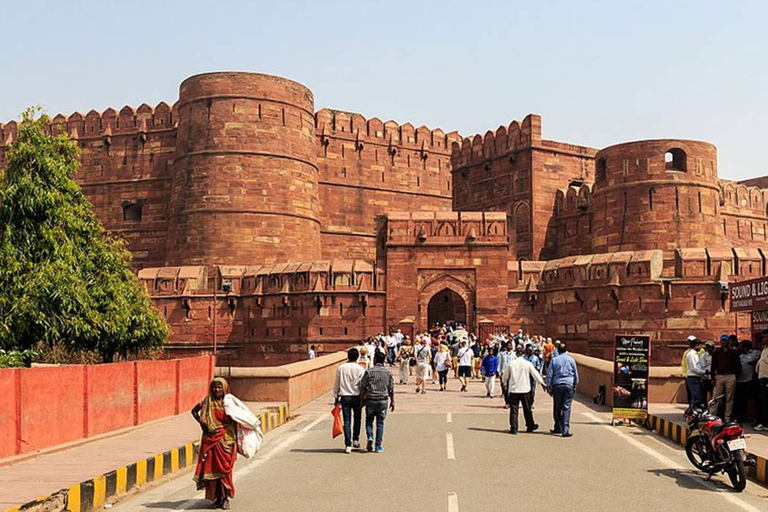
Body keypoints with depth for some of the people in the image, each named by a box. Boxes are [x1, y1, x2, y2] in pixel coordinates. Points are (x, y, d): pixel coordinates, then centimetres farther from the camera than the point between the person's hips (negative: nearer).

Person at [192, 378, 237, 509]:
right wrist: (200, 422, 2)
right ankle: (216, 498, 15)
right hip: (211, 440, 2)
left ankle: (225, 498, 9)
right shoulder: (207, 401, 3)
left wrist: (235, 442, -5)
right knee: (212, 468, 3)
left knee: (224, 468, -2)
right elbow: (194, 411, 19)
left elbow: (235, 422, 1)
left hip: (226, 440, -2)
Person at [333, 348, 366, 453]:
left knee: (347, 421, 2)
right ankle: (356, 440, 21)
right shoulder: (360, 369, -5)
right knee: (357, 418, 19)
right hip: (356, 397, -1)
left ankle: (348, 445, -2)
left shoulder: (341, 368, 0)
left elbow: (336, 384, 4)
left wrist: (336, 398, 12)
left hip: (344, 397, 1)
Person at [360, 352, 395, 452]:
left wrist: (361, 400, 4)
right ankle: (378, 446, 6)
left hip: (370, 400, -1)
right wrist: (392, 401, 14)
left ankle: (370, 437, -8)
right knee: (380, 423, 7)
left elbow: (363, 387, -4)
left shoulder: (369, 371, -5)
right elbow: (391, 389, 5)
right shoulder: (388, 373, 2)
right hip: (383, 401, 1)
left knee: (369, 420, 16)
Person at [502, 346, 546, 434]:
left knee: (514, 410, 4)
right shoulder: (528, 364, -6)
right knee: (527, 409, 14)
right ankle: (530, 426, 26)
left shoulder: (511, 364, -5)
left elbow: (504, 376, 6)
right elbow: (536, 375, 1)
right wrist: (542, 383, 15)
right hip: (525, 390, 0)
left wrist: (505, 382, 28)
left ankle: (513, 428, 2)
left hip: (513, 390, 0)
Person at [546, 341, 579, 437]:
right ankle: (565, 430, -8)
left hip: (557, 385, 0)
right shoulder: (571, 359, 3)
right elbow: (576, 374, 9)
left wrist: (549, 387, 7)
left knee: (557, 408, 11)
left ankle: (558, 428, 20)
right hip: (569, 385, 0)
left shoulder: (554, 360, 0)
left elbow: (549, 374, 1)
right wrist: (575, 386, 20)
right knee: (566, 408, -2)